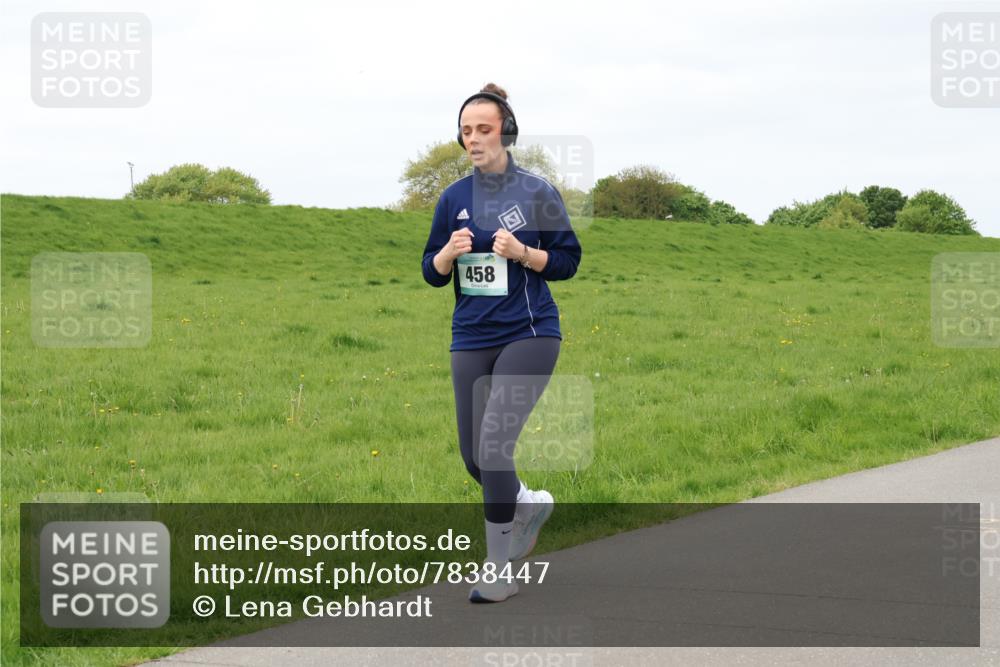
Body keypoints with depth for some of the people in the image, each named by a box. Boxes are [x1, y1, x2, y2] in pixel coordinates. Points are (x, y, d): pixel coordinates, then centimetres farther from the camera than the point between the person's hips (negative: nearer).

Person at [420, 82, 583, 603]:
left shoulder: (537, 193, -2)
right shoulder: (454, 198, 8)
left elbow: (567, 261, 2)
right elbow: (432, 273, 11)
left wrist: (521, 252, -15)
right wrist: (450, 252, -10)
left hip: (529, 334, -5)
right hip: (471, 339, 5)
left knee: (495, 439, -18)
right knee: (475, 456, 6)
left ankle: (499, 572, -8)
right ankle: (531, 505, 39)